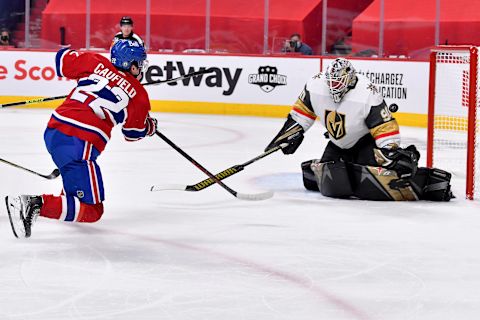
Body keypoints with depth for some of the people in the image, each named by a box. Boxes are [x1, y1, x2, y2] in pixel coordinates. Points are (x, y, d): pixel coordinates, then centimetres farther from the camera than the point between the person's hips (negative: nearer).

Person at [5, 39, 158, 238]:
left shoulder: (96, 62, 13)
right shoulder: (139, 94, 7)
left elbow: (63, 58, 23)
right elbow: (133, 133, 17)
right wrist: (150, 126, 39)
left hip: (52, 132, 7)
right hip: (79, 145, -7)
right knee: (92, 211, -5)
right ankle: (36, 205, -22)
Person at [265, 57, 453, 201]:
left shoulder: (368, 95, -30)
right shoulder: (316, 85, -17)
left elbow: (386, 129, -27)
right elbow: (303, 110, 4)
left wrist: (393, 155, -32)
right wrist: (292, 132, 4)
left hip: (368, 142, -5)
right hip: (339, 144, 5)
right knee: (331, 183, -15)